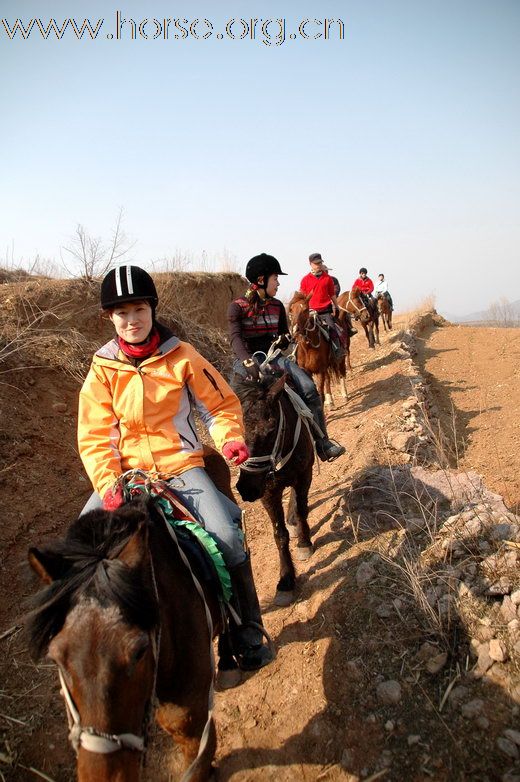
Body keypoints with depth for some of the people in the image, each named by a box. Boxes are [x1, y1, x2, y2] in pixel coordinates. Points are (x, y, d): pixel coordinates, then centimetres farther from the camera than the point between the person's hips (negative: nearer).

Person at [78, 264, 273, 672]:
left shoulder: (181, 356, -4)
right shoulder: (102, 368, -1)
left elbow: (222, 405, 4)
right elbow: (95, 437, -2)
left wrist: (230, 437, -17)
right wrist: (108, 483, -18)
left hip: (181, 466, -2)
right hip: (126, 471, 3)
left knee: (226, 536, -22)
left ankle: (249, 635, 1)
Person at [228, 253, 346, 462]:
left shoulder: (277, 306, 12)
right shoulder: (237, 306, -5)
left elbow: (285, 335, 18)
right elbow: (235, 338, -19)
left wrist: (284, 339, -9)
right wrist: (248, 362, -37)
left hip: (272, 356, 4)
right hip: (246, 358, -4)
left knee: (309, 388, -16)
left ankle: (321, 442, -7)